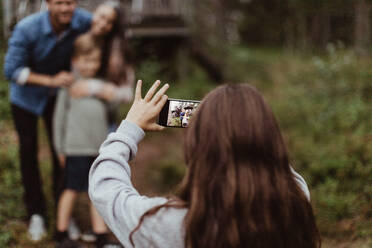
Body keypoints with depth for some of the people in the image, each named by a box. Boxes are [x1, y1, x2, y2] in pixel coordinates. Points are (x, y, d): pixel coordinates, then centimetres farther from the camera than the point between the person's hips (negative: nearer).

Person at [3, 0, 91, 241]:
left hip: (57, 95, 2)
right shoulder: (27, 29, -31)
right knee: (29, 151, 4)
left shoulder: (84, 21, -23)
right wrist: (51, 81, -36)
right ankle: (36, 214, 17)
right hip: (26, 95, -2)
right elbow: (12, 70, -27)